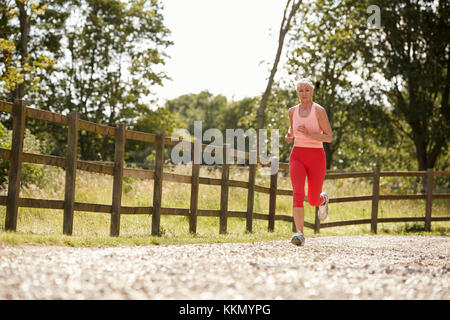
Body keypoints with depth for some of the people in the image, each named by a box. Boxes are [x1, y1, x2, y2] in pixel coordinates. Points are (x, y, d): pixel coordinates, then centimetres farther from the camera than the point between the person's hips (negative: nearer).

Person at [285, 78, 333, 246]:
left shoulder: (319, 110, -6)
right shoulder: (293, 111, 7)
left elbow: (329, 137, -9)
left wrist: (309, 134, -22)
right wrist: (289, 136, 4)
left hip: (316, 158, -2)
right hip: (297, 156, 2)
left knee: (313, 200, 8)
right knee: (298, 194, -21)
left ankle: (323, 200, 47)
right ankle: (300, 234, -25)